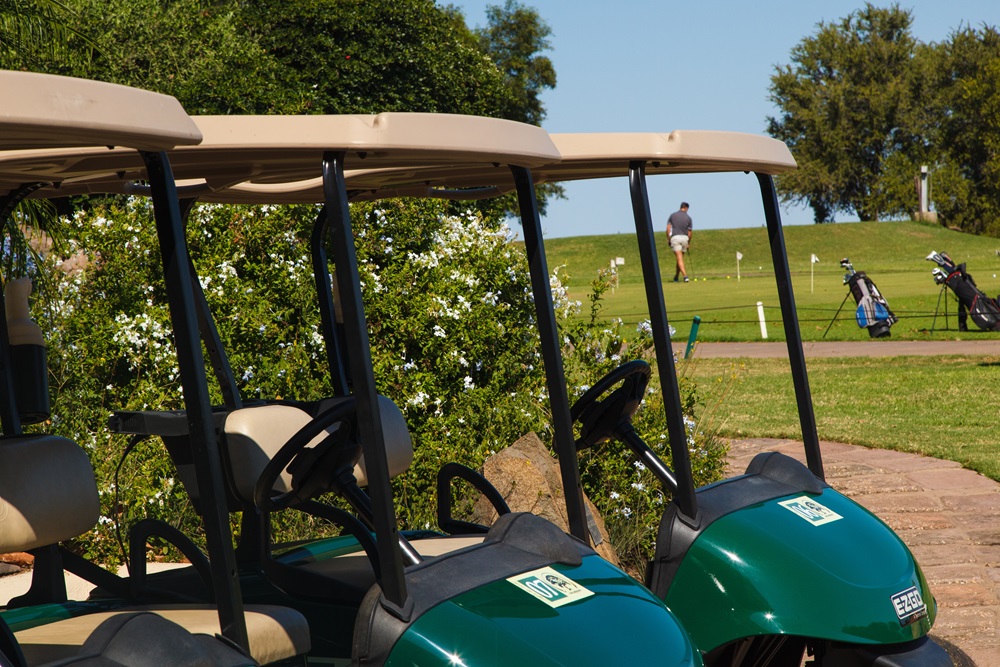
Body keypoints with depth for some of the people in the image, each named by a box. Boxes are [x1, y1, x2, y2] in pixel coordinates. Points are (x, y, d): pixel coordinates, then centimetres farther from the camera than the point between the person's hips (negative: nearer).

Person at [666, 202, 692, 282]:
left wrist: (669, 239, 8)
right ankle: (676, 277, 22)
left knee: (679, 258, -8)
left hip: (675, 237, -2)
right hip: (684, 238, 2)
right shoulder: (688, 218, 4)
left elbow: (668, 228, 0)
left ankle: (685, 275, -23)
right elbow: (689, 233, 5)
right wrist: (689, 243, 17)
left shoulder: (673, 215, 4)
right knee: (680, 258, 16)